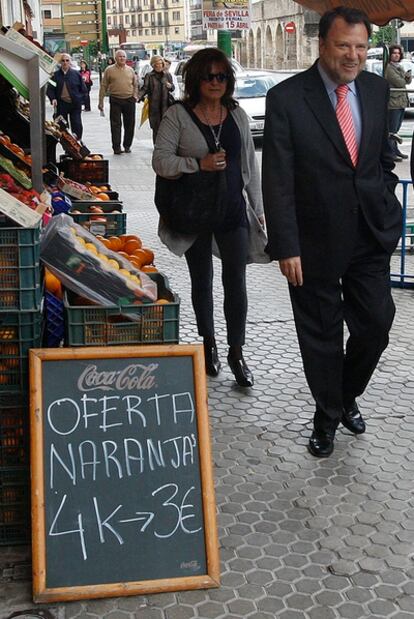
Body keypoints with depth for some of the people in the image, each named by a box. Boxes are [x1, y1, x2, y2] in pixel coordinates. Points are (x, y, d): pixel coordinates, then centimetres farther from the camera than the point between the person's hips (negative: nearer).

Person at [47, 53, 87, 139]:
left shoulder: (76, 74, 5)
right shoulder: (55, 75, 5)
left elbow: (83, 89, 8)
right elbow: (50, 89, 6)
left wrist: (80, 99, -3)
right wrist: (53, 99, -11)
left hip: (75, 104, 0)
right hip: (61, 105, 1)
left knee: (77, 125, -2)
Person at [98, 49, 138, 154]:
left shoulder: (130, 70, 11)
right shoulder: (109, 70, 2)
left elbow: (135, 85, 19)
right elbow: (103, 86, 2)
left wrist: (135, 96, 4)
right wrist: (101, 101, -2)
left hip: (129, 100, 3)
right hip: (115, 100, -3)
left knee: (130, 124, 6)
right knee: (116, 124, -3)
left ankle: (127, 145, 18)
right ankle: (116, 147, 0)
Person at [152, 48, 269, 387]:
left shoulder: (237, 114, 7)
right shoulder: (178, 115, -4)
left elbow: (250, 164, 12)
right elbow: (160, 160, -11)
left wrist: (258, 207, 11)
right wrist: (200, 163, -23)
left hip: (233, 209, 2)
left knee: (236, 282, -3)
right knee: (202, 282, 12)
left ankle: (237, 353, 9)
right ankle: (209, 345, 30)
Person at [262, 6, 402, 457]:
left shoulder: (376, 89, 2)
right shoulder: (286, 99, -12)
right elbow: (277, 181, -13)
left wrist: (386, 206, 7)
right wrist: (286, 247, -15)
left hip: (371, 234, 4)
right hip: (316, 241, -4)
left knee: (376, 323, 8)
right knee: (321, 334, 10)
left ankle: (347, 397, 36)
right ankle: (327, 416, 31)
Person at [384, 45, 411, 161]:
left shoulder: (400, 67, 19)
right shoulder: (389, 67, -10)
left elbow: (409, 81, 12)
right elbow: (399, 82, -17)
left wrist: (408, 75, -10)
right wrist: (405, 79, 4)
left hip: (402, 101, 9)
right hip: (393, 102, -9)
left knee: (396, 129, 14)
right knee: (392, 129, -7)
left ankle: (395, 149, 21)